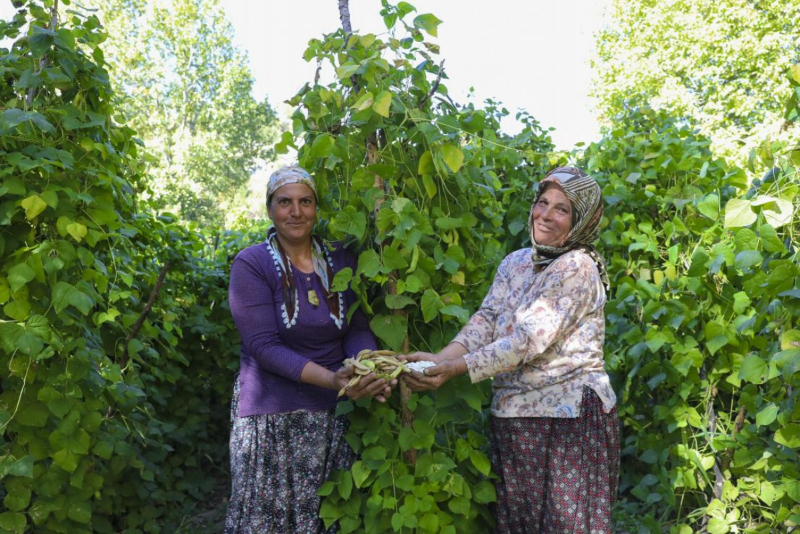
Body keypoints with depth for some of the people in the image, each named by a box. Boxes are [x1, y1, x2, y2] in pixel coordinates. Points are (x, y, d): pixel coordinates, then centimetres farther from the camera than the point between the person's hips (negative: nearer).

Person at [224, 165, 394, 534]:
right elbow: (263, 345, -16)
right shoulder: (251, 264, -9)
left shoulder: (340, 261, 4)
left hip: (334, 414, 3)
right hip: (272, 418, -3)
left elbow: (357, 328, -1)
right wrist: (332, 379, -28)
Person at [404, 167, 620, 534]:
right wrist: (440, 359, -20)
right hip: (513, 414, 7)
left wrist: (455, 369, -25)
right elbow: (486, 319, -3)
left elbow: (528, 340, -21)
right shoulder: (515, 262, 9)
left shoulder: (578, 267, -13)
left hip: (571, 415, -6)